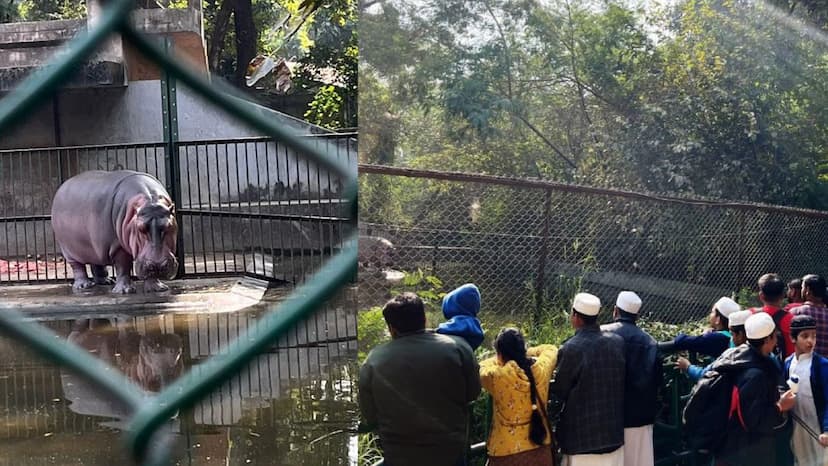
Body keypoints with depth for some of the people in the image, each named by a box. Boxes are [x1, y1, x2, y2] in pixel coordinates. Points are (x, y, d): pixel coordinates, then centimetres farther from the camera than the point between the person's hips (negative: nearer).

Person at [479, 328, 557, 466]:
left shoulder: (497, 376, -19)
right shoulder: (541, 369, -8)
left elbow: (482, 368, 5)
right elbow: (551, 349, 15)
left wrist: (501, 359, 18)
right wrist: (524, 353, 18)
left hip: (507, 453, -4)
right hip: (539, 449, 4)